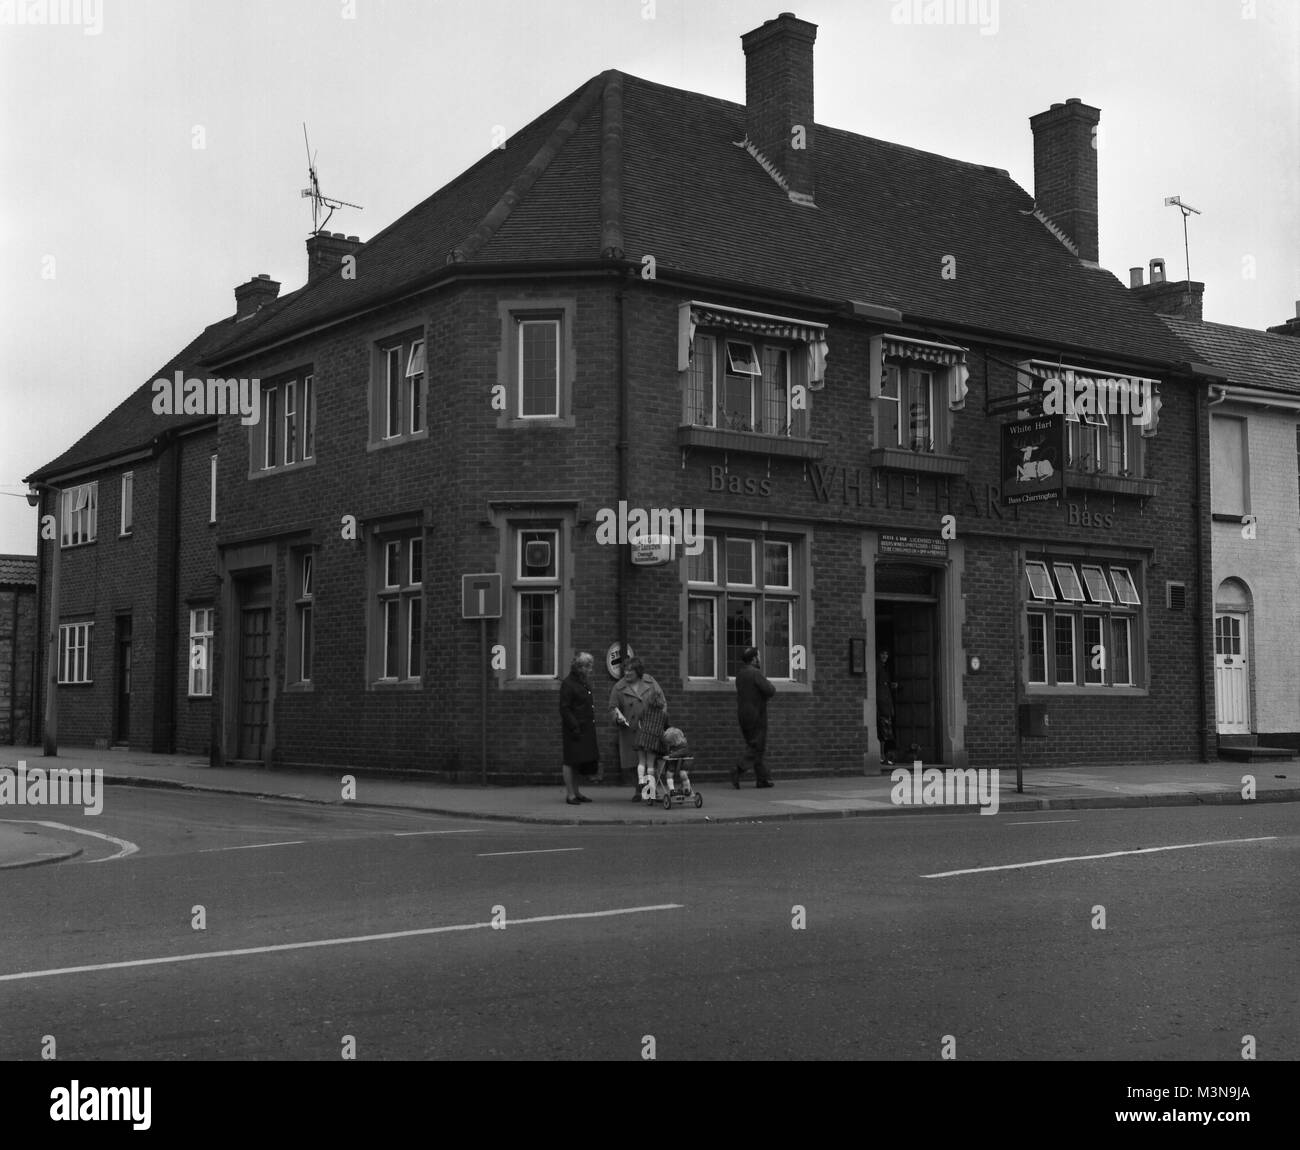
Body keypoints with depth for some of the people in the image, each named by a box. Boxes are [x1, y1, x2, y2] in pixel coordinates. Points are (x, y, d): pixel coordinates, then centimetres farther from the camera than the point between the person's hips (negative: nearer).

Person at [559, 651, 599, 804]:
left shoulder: (584, 683, 15)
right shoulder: (568, 684, -11)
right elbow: (564, 709, -15)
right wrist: (574, 727, -19)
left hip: (586, 728, 9)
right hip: (574, 728, -9)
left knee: (580, 761, 12)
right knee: (571, 760, -3)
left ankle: (576, 792, 19)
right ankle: (570, 794, 0)